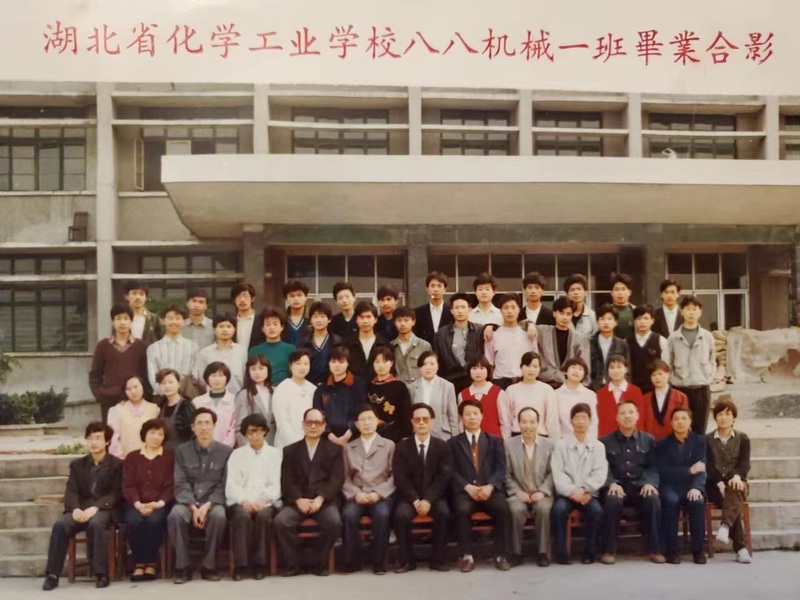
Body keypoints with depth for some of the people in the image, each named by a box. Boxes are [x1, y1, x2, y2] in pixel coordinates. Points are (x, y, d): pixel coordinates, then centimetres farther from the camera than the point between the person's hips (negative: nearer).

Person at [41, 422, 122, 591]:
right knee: (61, 525, -28)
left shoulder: (117, 464, 6)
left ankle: (101, 574, -28)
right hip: (80, 509, 3)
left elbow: (115, 494, -4)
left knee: (95, 523, -37)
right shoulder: (77, 464, 17)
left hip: (104, 509, -3)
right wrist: (76, 509, -17)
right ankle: (52, 574, -20)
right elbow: (71, 492, 6)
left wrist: (95, 507, -20)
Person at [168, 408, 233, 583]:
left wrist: (208, 505, -17)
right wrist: (194, 507, -16)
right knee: (175, 515, -32)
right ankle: (183, 567, -19)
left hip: (213, 502, -1)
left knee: (219, 516, -34)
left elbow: (224, 485, 0)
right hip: (188, 501, 1)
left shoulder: (225, 451, 5)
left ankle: (209, 567, -18)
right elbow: (180, 484, 0)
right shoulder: (182, 451, 8)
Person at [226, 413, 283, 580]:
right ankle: (241, 565, -28)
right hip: (241, 501, 0)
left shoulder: (276, 454, 15)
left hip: (266, 502, 0)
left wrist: (263, 500, -15)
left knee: (263, 515, -33)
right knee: (242, 516, -33)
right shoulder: (237, 454, 16)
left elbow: (276, 484, 4)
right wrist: (244, 501, -15)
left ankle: (259, 563, -23)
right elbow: (232, 484, 3)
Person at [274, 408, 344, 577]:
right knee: (281, 521, -28)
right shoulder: (290, 450, 16)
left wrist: (321, 498, -16)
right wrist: (298, 499, -14)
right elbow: (286, 481, 5)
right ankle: (293, 564, -9)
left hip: (324, 500, -1)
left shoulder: (334, 449, 13)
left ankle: (318, 563, -9)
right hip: (297, 501, 1)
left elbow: (337, 479, 0)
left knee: (334, 522, -31)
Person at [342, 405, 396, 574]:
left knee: (382, 514, -34)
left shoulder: (389, 445, 13)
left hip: (381, 496, -1)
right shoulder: (348, 448, 18)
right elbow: (345, 478, 8)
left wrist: (378, 493, -12)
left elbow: (394, 476, 3)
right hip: (357, 496, 1)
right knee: (349, 514, -31)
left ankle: (379, 562, -20)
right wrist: (355, 494, -11)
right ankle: (352, 562, -16)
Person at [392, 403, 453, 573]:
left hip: (434, 497, 0)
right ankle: (407, 560, -14)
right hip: (409, 497, 0)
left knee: (443, 512, -30)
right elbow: (400, 478, -5)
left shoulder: (443, 446, 4)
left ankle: (438, 559, -15)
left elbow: (443, 477, -6)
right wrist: (415, 500, -18)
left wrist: (428, 500, -20)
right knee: (401, 514, -30)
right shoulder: (402, 446, 3)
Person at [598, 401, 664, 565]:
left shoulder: (649, 440, 14)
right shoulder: (605, 441, 9)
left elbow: (653, 467, 6)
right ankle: (608, 550, -22)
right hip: (616, 485, -1)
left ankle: (655, 549, -17)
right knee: (612, 500, -35)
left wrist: (650, 483, -14)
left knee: (653, 499, -31)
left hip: (639, 486, 1)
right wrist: (612, 483, -19)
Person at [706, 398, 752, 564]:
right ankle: (740, 547, -35)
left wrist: (737, 476, -23)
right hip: (715, 484, 0)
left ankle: (725, 526, -57)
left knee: (734, 491, -36)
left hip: (736, 482, 0)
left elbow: (745, 463, 0)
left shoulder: (742, 438, 12)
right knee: (733, 500, -31)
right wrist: (720, 483, -19)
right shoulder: (707, 440, 10)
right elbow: (708, 466, 0)